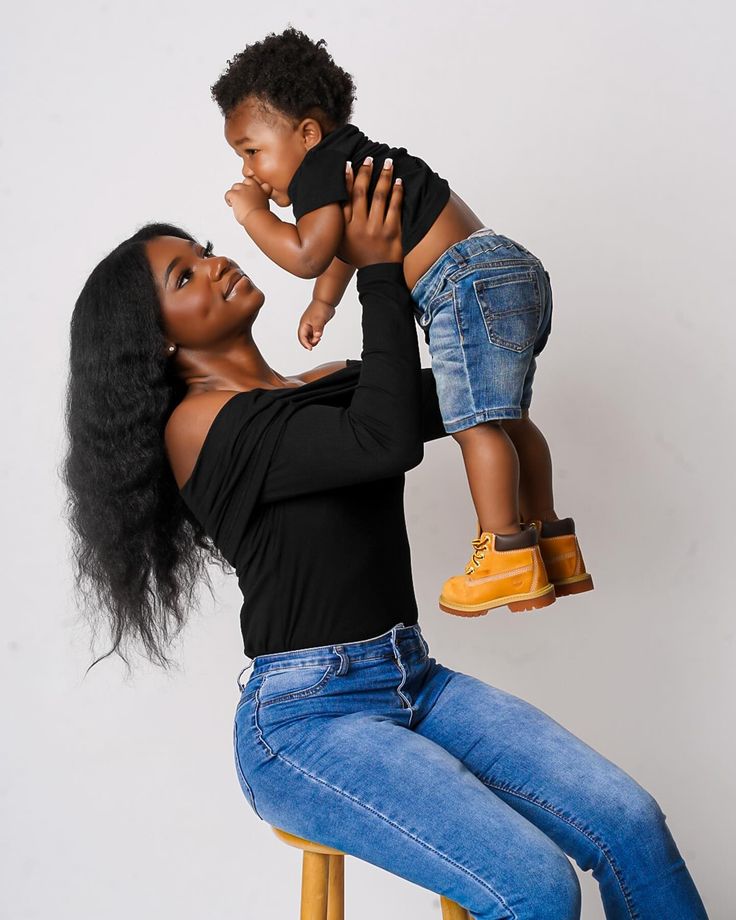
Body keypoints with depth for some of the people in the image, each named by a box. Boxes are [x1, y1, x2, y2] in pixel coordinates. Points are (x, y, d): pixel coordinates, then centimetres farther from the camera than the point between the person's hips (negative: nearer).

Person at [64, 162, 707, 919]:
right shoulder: (198, 425, -9)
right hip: (304, 718, -7)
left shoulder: (332, 384, 13)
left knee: (629, 827, -10)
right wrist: (380, 275, -10)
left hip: (414, 680, 7)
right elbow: (388, 442, -20)